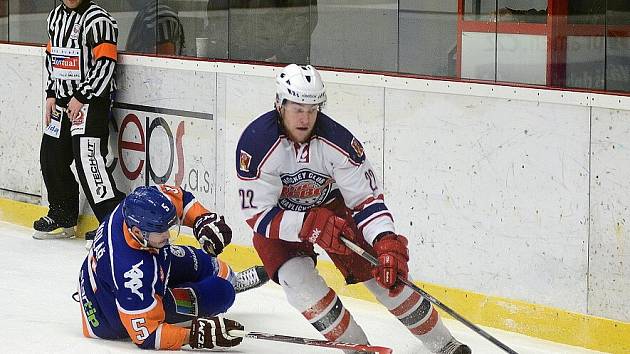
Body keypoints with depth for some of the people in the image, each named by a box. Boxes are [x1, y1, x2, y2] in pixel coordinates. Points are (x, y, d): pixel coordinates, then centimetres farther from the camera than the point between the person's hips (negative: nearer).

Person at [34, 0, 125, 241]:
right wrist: (51, 95, 13)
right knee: (51, 158, 12)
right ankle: (63, 218, 28)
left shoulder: (97, 20, -14)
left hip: (92, 101, -9)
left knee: (87, 158, -18)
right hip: (63, 100, 9)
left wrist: (81, 97, -18)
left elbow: (105, 64, -19)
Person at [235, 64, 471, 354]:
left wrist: (387, 242, -37)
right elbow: (257, 214, -28)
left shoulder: (336, 140, -27)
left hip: (331, 205, 1)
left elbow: (366, 198, -21)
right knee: (296, 276, -25)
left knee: (386, 271, -5)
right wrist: (310, 226, -40)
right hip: (277, 216, -1)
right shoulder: (256, 143, -32)